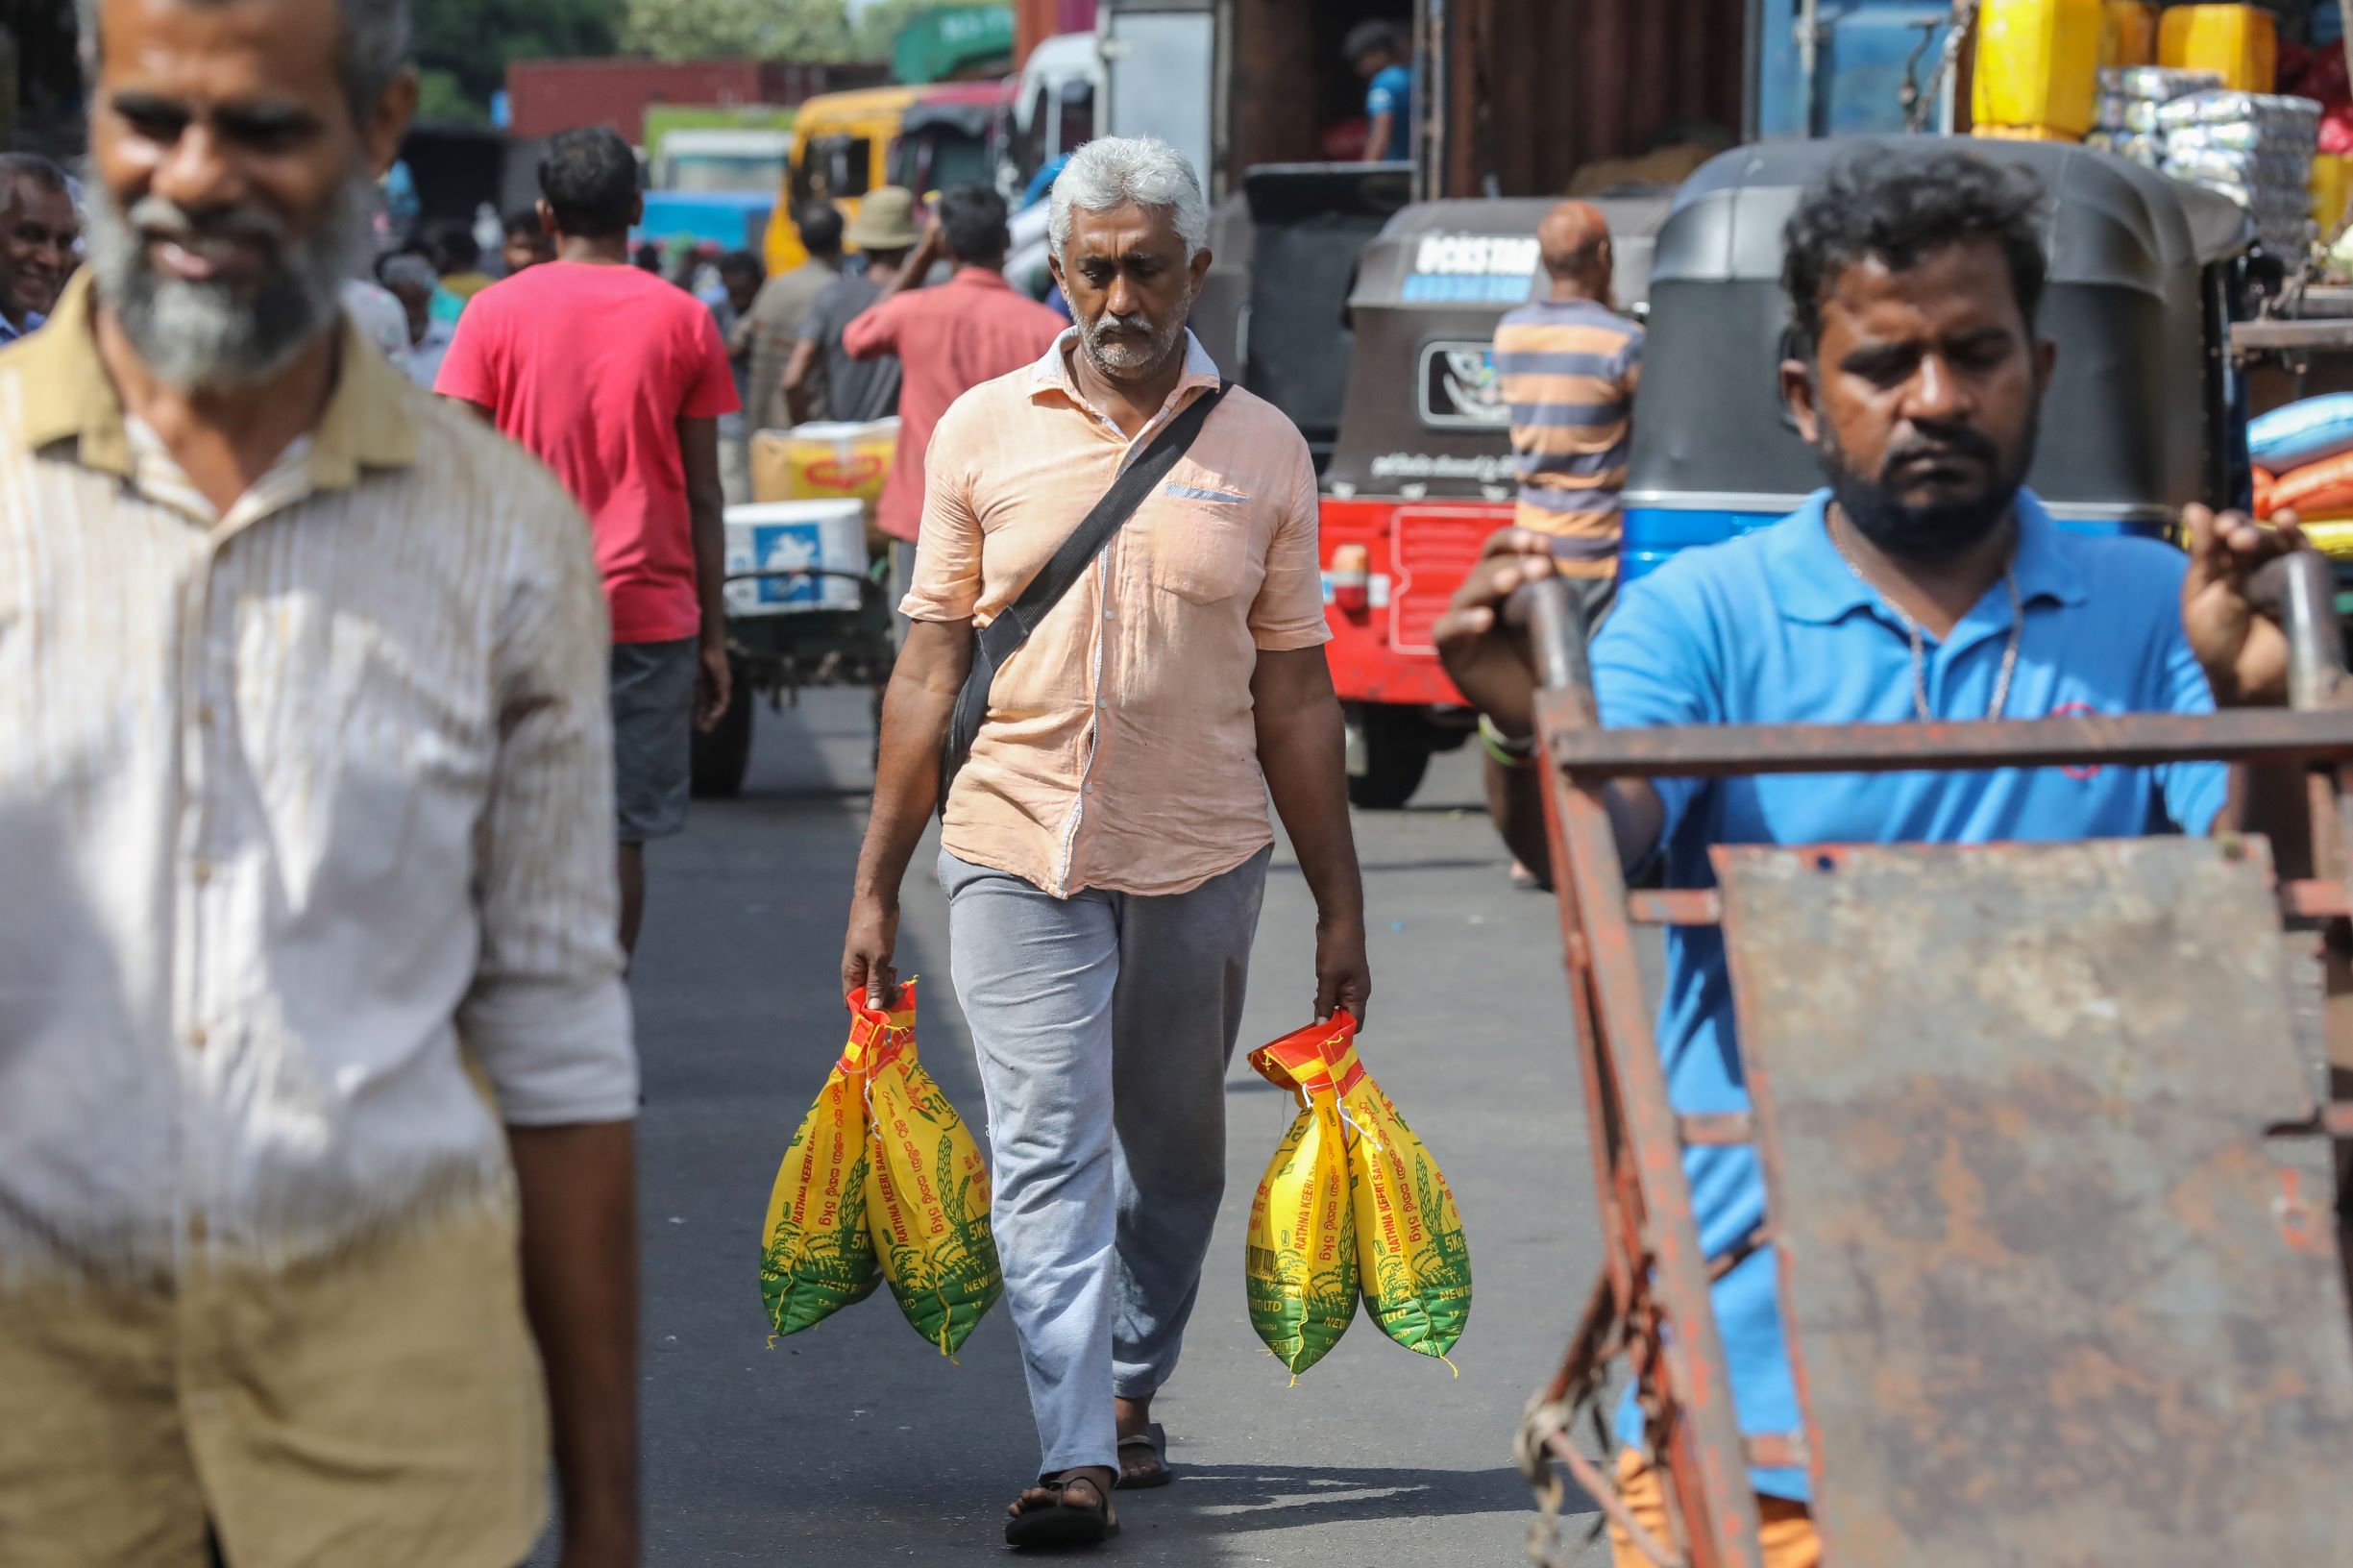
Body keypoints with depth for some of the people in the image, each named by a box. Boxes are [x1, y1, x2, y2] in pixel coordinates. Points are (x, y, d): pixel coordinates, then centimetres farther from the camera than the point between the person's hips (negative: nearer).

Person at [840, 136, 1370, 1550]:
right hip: (1019, 852, -1)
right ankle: (1076, 1459, -12)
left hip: (1202, 862, 1)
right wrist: (877, 885, 3)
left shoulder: (1262, 450, 3)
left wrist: (1340, 905, 5)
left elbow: (1294, 696, 7)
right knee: (1047, 1153, -9)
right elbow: (932, 668, 5)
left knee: (1173, 1155, 13)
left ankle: (1131, 1387, 34)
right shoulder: (983, 432, 1)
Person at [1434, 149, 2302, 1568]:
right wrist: (1530, 736, -36)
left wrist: (2253, 709, -26)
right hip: (1758, 1339, -1)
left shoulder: (2149, 613, 6)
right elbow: (1592, 848, -13)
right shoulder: (1706, 616, 3)